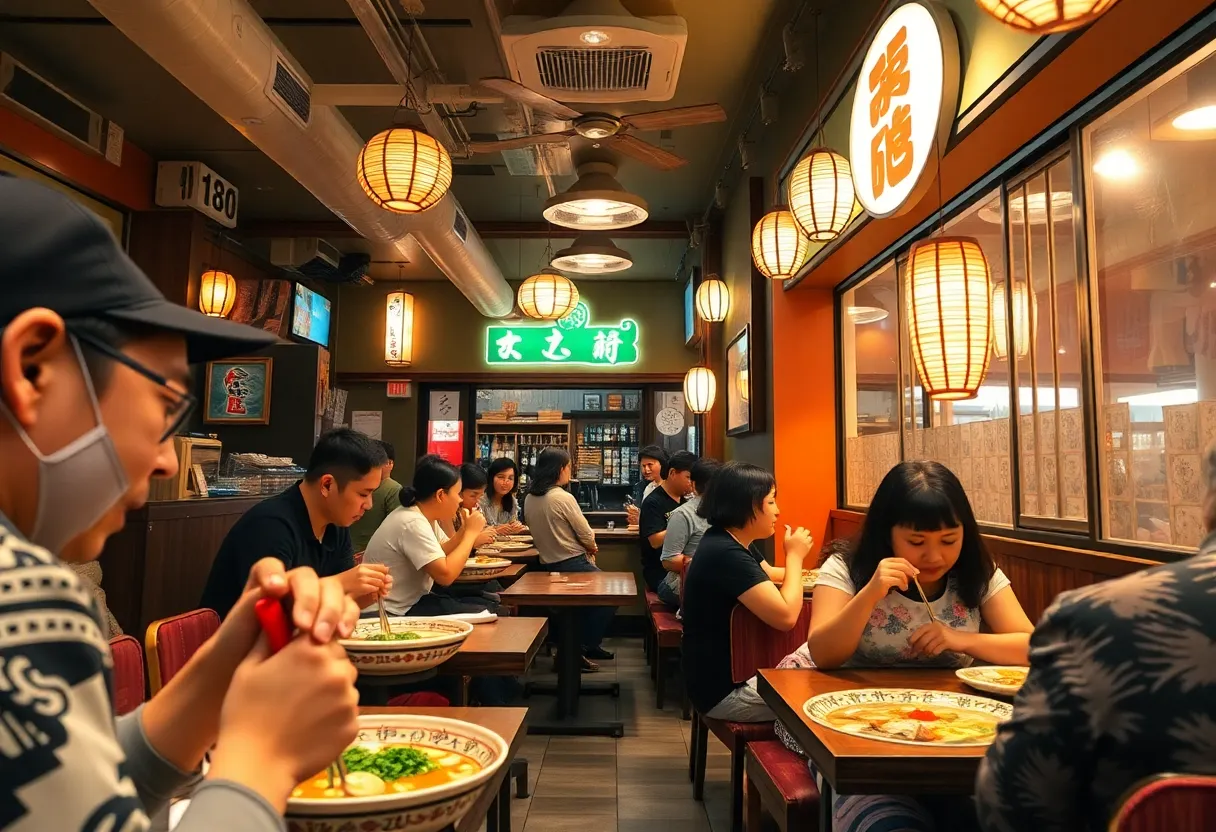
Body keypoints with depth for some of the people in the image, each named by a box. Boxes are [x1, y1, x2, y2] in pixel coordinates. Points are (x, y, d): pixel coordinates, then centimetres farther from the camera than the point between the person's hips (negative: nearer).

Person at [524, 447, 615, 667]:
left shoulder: (529, 499, 4)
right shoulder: (564, 498, -20)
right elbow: (587, 536, -14)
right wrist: (592, 548, 9)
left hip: (548, 564, 8)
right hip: (571, 564, -8)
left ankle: (588, 643, 25)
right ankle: (580, 648, 5)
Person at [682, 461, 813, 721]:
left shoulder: (731, 542, 6)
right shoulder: (726, 554, -26)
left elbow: (769, 574, 24)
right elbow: (786, 617, -29)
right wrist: (795, 555, -16)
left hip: (736, 673, 10)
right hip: (724, 690, -10)